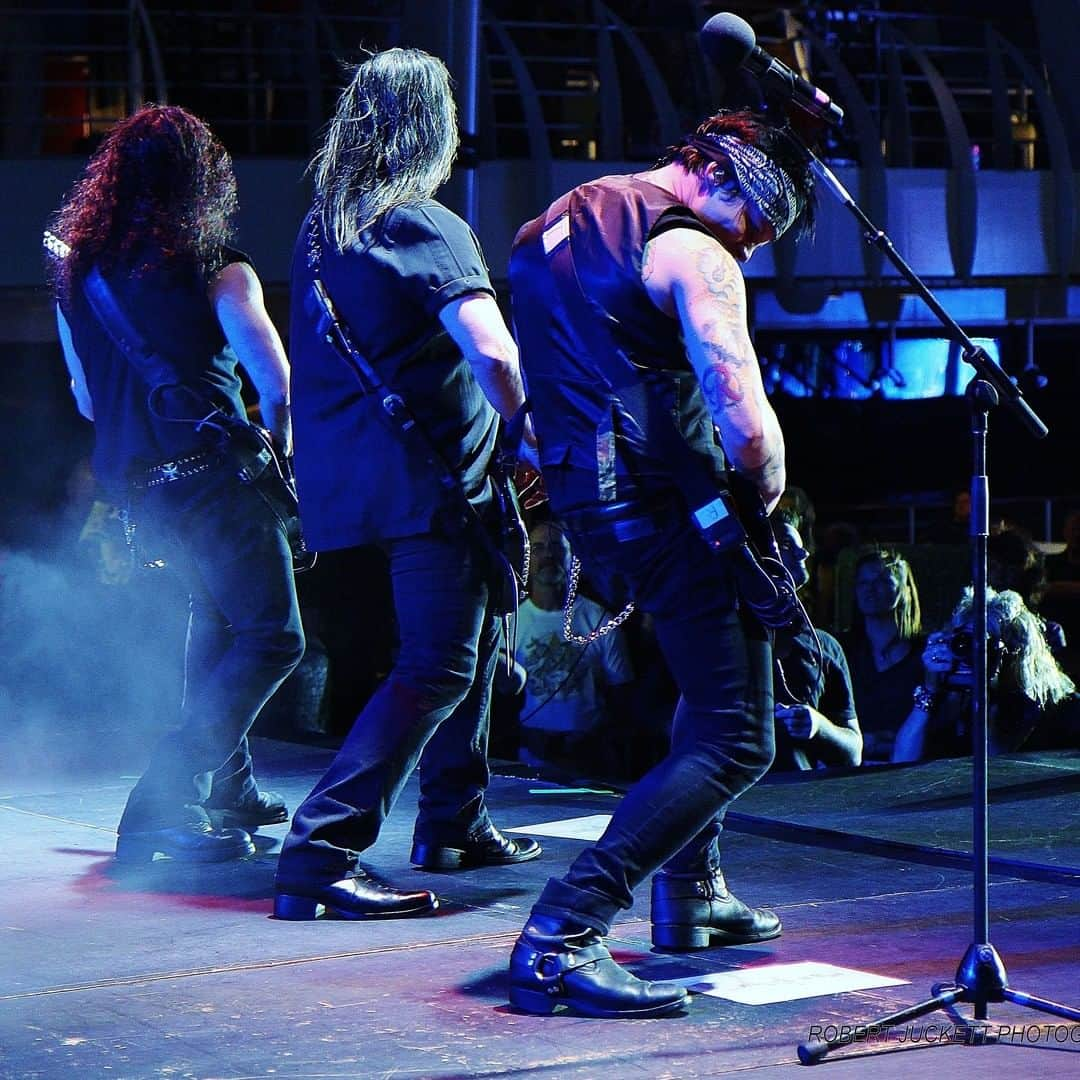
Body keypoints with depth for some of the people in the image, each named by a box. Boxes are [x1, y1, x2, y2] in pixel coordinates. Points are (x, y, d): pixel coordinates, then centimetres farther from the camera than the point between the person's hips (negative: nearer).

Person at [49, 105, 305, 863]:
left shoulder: (78, 269, 9)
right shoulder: (215, 268, -9)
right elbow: (277, 384, -16)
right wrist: (277, 456, 1)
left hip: (128, 480, 7)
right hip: (208, 475, -7)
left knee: (216, 614, 27)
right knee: (272, 637, 0)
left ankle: (227, 787, 28)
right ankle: (168, 803, -11)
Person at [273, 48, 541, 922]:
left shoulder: (321, 224, 12)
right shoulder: (426, 226, -14)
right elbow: (493, 353, -25)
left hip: (348, 470, 9)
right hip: (427, 471, -9)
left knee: (476, 631, 23)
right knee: (440, 666, -9)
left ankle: (454, 824, 30)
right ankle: (322, 851, -17)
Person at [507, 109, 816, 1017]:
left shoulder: (552, 225, 16)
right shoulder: (693, 254, -12)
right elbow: (745, 424, -20)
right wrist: (767, 490, -1)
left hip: (581, 498, 9)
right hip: (666, 506, -9)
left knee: (715, 676, 31)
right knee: (735, 742, -10)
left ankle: (689, 893, 33)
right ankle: (562, 935, -21)